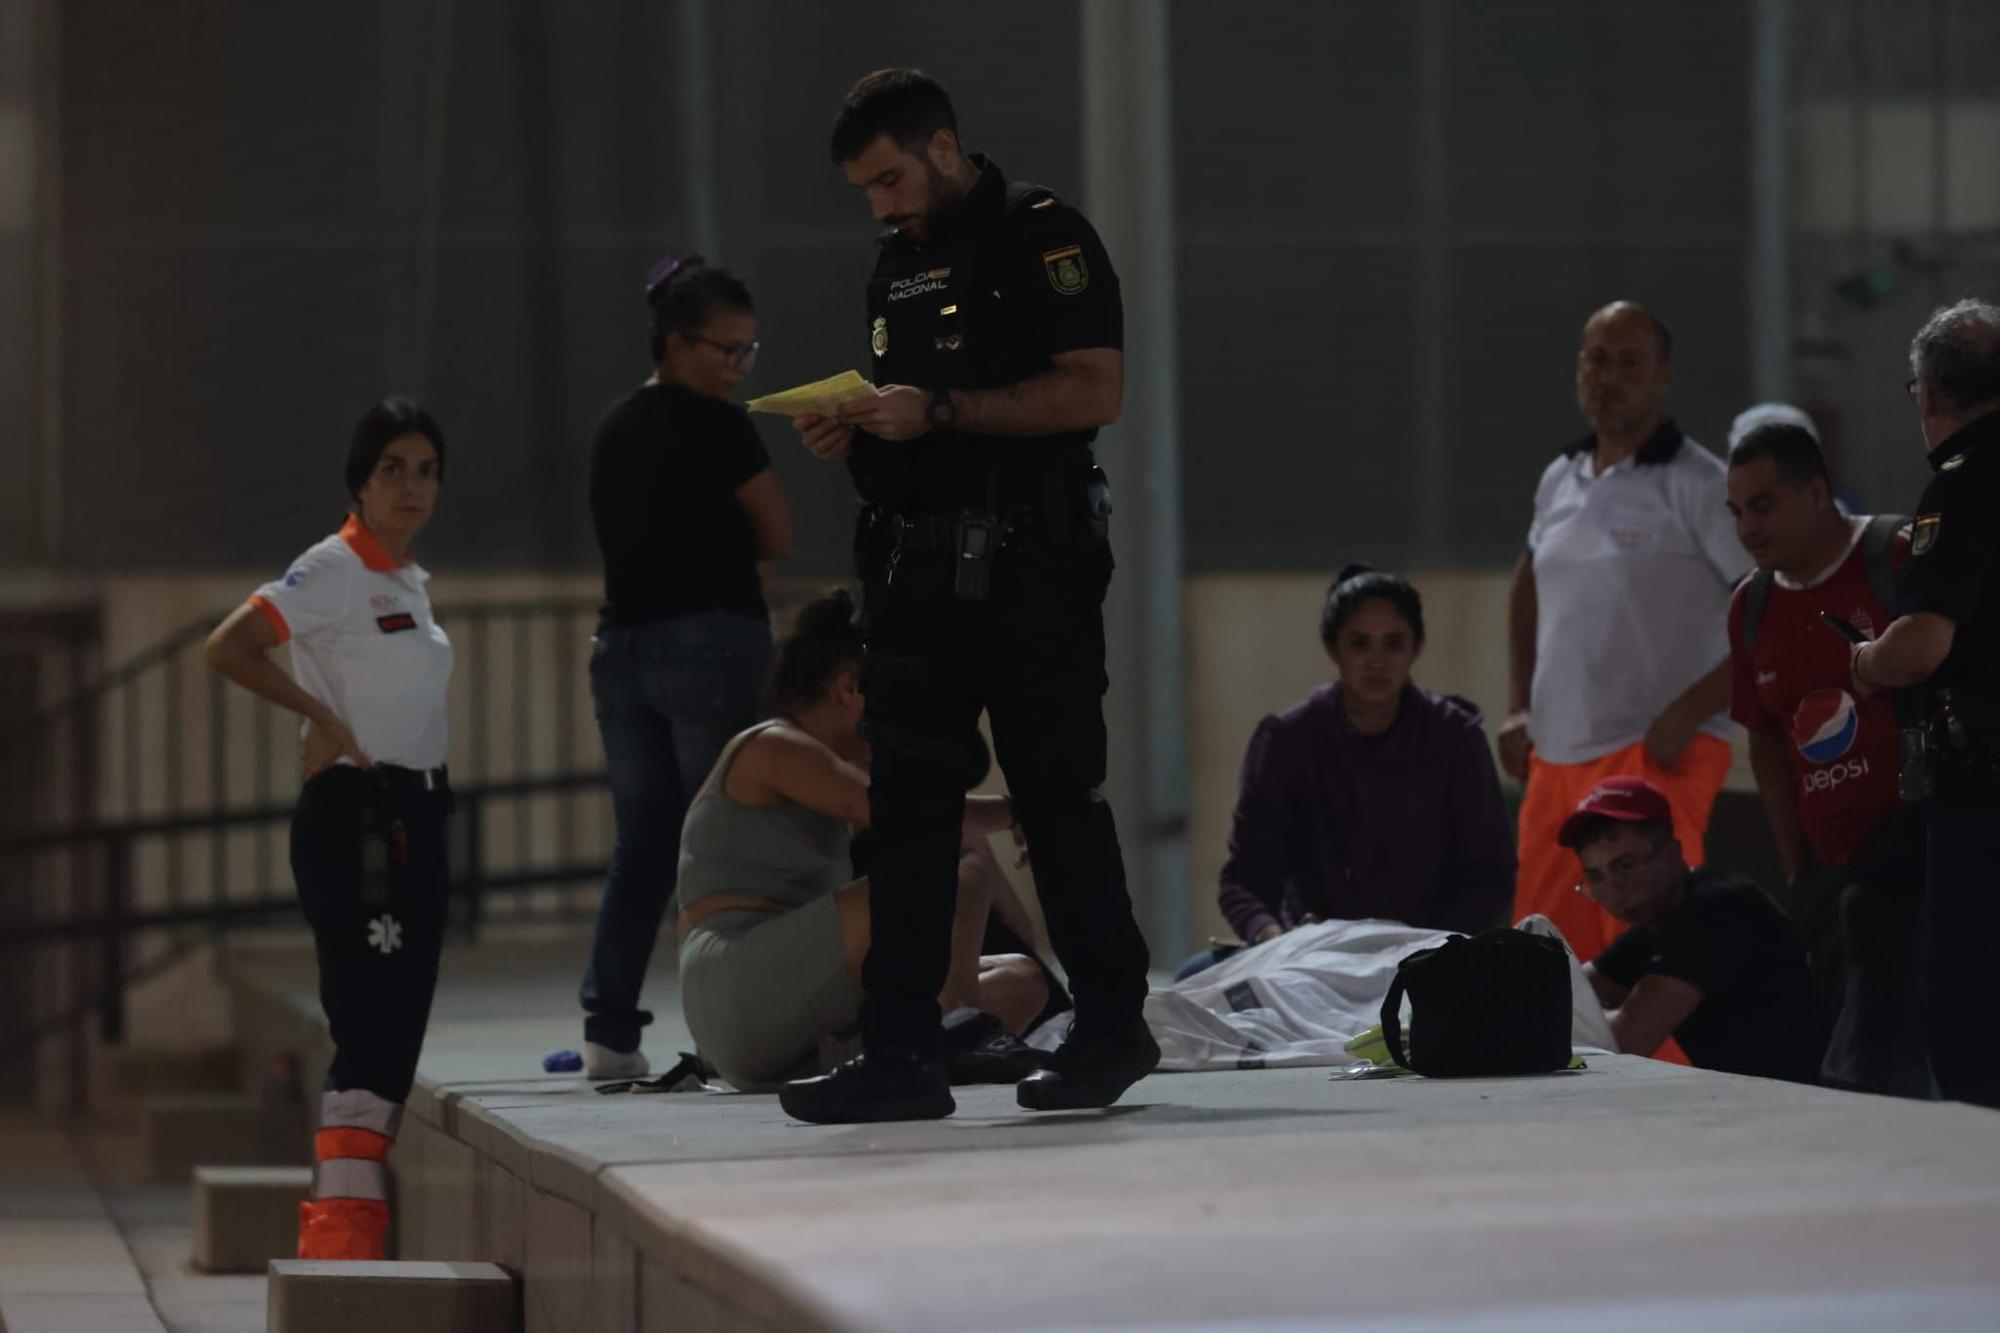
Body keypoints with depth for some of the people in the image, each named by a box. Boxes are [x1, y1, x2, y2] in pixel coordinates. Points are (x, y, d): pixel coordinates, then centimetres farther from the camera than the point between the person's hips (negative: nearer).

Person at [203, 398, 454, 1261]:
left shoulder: (407, 578, 16)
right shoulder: (335, 569, -10)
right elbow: (228, 648, -21)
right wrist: (323, 720, -17)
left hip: (413, 819, 9)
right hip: (354, 821, -9)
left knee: (397, 1030, 8)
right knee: (374, 1030, -15)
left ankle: (347, 1222, 12)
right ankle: (341, 1222, -14)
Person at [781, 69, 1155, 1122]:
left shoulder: (1041, 236, -5)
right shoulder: (899, 265, 19)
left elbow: (1093, 391, -15)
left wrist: (938, 411, -19)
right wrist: (855, 431, 4)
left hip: (1027, 565, -8)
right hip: (918, 563, 8)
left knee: (1059, 799, -2)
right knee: (906, 815, 3)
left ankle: (1112, 1027, 10)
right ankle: (900, 1053, 3)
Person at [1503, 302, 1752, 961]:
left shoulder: (1699, 485, -7)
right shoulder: (1560, 480, 14)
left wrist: (1684, 715, -16)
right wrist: (1520, 705, 19)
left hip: (1655, 757, -7)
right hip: (1556, 758, 7)